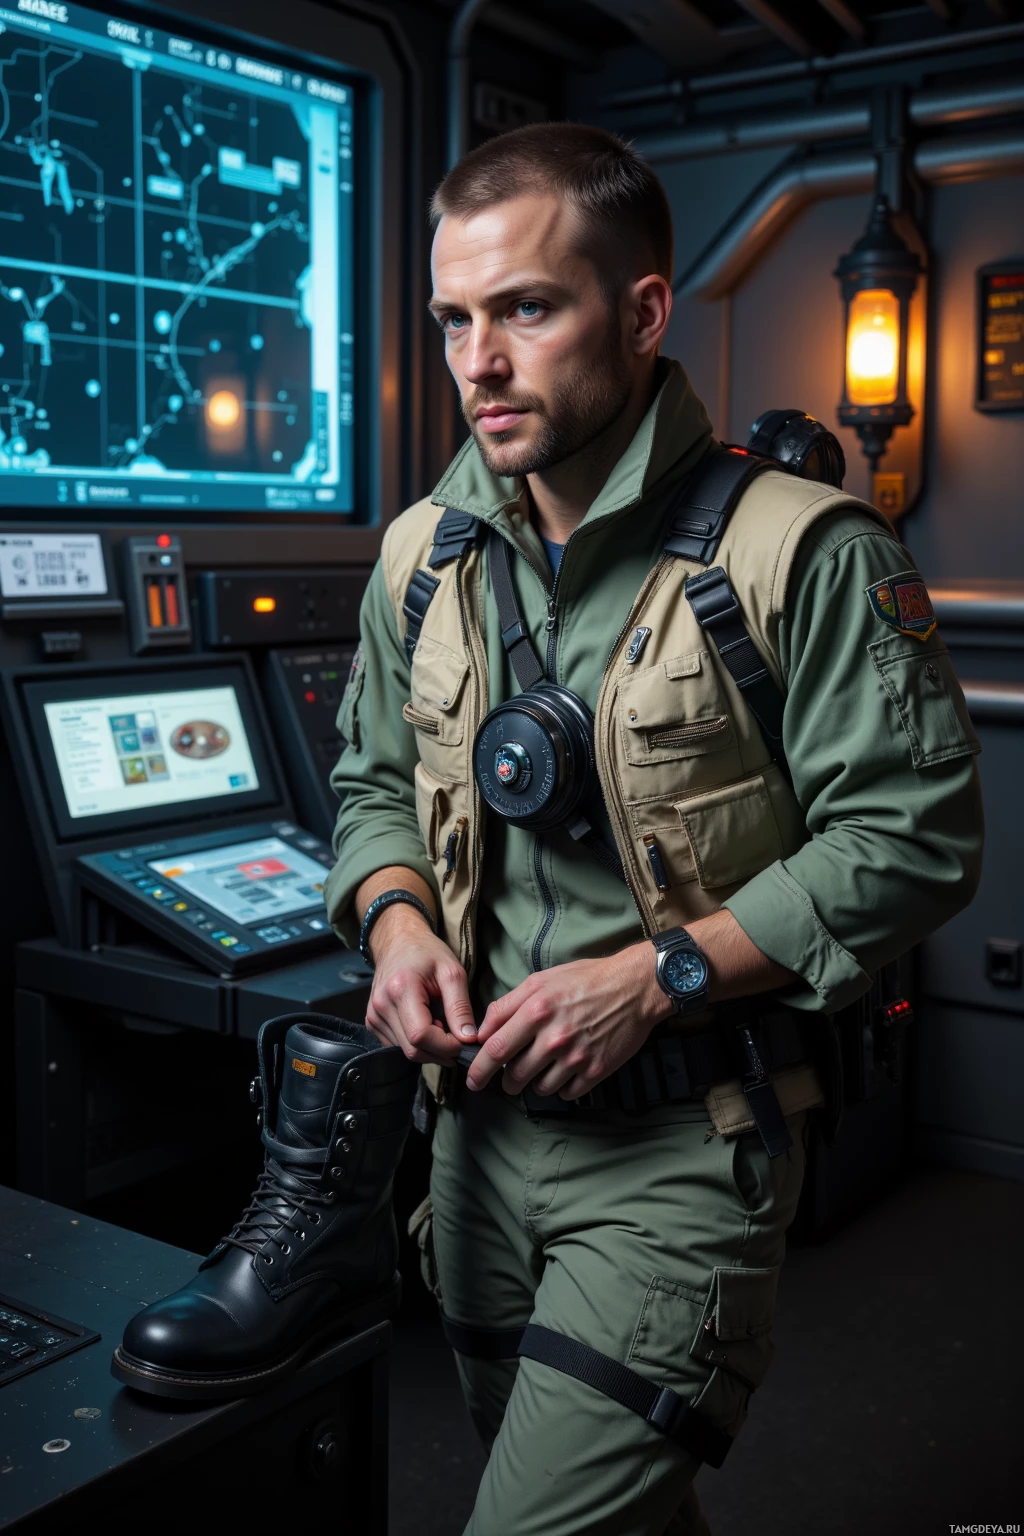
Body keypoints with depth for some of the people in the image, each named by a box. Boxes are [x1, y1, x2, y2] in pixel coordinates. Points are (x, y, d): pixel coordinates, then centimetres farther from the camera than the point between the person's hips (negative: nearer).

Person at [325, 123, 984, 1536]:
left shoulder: (802, 554, -14)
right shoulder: (426, 559, 4)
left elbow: (913, 838, -14)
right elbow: (374, 781, 16)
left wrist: (657, 974, -20)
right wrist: (396, 915, -6)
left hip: (681, 1148, -6)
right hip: (484, 1120, 6)